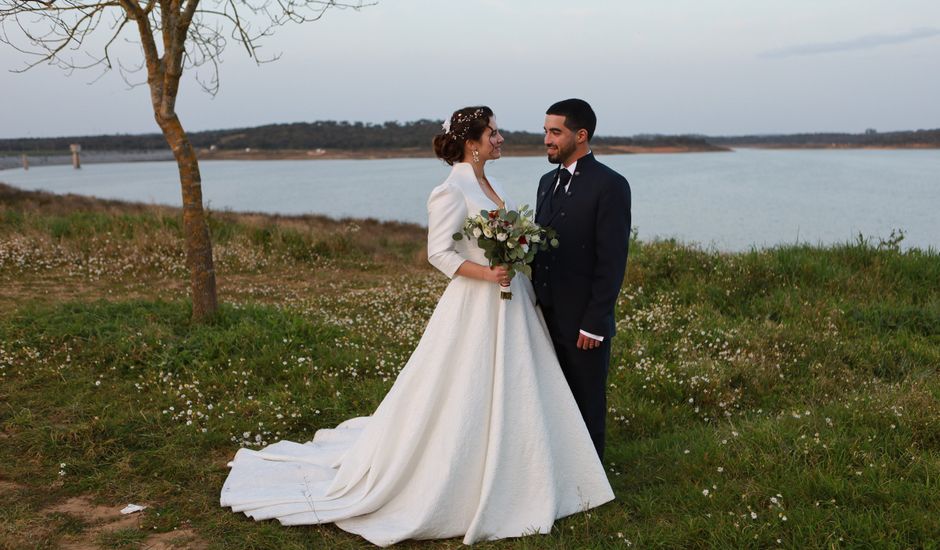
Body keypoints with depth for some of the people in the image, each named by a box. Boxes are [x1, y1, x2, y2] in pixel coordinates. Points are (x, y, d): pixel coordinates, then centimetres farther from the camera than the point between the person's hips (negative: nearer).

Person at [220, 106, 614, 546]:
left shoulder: (492, 187, 12)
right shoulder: (451, 189, -14)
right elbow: (439, 253, -18)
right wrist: (488, 273, -26)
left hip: (510, 306, 9)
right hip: (474, 308, -9)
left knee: (508, 397, 15)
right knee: (463, 399, 0)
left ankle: (502, 486, 29)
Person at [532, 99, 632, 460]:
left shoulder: (610, 185, -12)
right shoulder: (548, 182, 12)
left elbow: (613, 261, -15)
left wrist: (594, 322, -17)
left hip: (584, 323, -6)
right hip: (547, 318, 7)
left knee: (587, 408, 8)